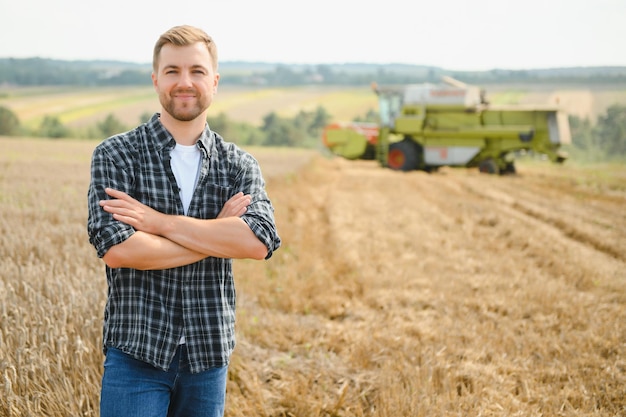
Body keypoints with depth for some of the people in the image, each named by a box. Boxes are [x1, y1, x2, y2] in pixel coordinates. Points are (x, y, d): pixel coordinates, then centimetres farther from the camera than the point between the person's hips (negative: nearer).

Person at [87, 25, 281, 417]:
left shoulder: (240, 164, 4)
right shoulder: (116, 155, -3)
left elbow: (260, 241, -14)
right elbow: (116, 249, -17)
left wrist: (161, 222, -17)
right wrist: (218, 235, -12)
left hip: (210, 353, 3)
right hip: (137, 351, -2)